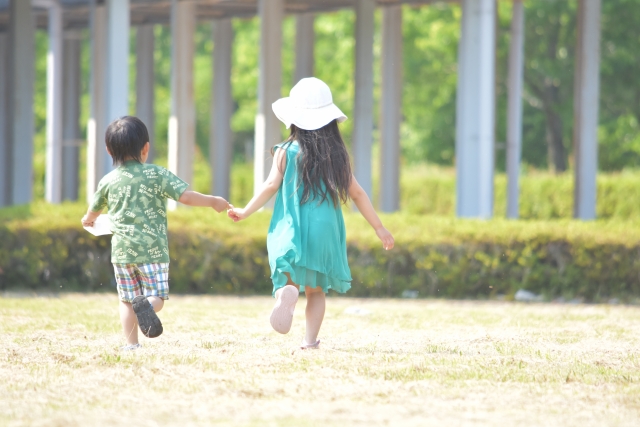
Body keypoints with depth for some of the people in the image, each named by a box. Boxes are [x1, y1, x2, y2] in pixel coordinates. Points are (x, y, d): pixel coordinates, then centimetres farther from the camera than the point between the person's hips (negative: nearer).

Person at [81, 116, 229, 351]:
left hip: (122, 250, 3)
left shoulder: (108, 181, 8)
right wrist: (213, 201, 8)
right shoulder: (156, 175, -3)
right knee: (157, 296, 1)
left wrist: (89, 219, 49)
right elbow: (185, 196, -8)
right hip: (152, 249, -3)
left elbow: (95, 208, 25)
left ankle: (131, 344, 4)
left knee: (127, 299, 12)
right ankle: (146, 305, -32)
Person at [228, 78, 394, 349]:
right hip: (325, 231, 2)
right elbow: (356, 193, 7)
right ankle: (310, 339, 1)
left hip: (291, 232, -2)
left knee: (291, 280, 0)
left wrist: (245, 212, 7)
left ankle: (287, 293, -36)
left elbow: (271, 186, -5)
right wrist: (379, 227, 13)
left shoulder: (285, 152, 0)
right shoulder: (336, 155, 6)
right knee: (316, 289, 14)